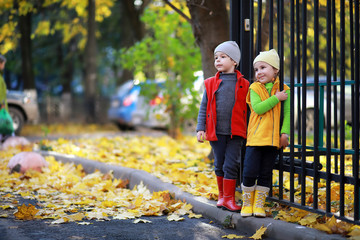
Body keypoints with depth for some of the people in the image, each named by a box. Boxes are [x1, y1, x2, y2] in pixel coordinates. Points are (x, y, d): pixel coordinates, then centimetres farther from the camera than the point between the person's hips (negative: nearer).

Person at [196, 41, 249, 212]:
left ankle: (229, 198, 5)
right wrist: (200, 128, -1)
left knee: (231, 165, -5)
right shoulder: (211, 83, 5)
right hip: (216, 132, 2)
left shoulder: (243, 84, 2)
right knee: (219, 165, 10)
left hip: (235, 133, -2)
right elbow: (204, 107, 6)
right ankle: (222, 195, 24)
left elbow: (248, 108, 6)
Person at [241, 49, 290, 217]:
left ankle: (259, 204, 18)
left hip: (274, 139, 2)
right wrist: (276, 98, -15)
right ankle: (247, 203, 13)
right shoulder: (254, 88, 0)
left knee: (266, 174, 8)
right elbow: (258, 108, -14)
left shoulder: (283, 90, 5)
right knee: (249, 172, -5)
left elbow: (287, 113, 4)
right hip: (255, 138, -2)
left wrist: (285, 133, -6)